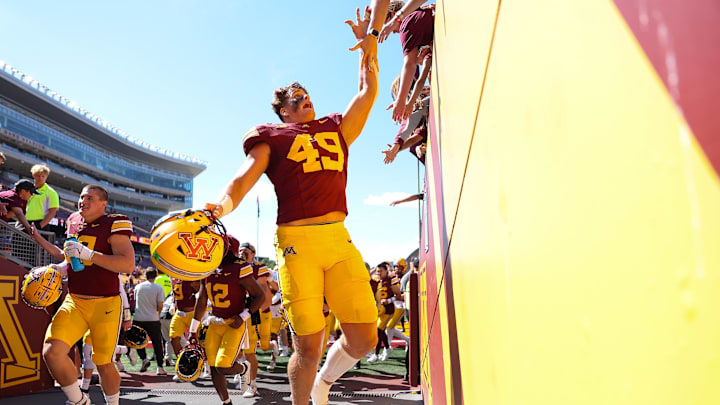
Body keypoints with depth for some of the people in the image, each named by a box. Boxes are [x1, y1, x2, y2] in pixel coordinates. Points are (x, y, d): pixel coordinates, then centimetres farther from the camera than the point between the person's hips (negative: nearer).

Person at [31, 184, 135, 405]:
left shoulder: (114, 225, -8)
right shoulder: (75, 225, 13)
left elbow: (128, 264, -21)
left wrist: (89, 254, -25)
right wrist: (38, 237, 32)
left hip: (105, 305, -5)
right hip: (74, 302, 5)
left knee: (103, 364, 5)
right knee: (52, 352, -14)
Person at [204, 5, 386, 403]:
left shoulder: (336, 129, 25)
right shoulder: (272, 136, 14)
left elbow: (367, 92, 26)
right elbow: (245, 177, 0)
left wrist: (368, 41, 30)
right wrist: (222, 204, -20)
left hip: (339, 238, 4)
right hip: (297, 239, -4)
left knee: (364, 339, 0)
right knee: (308, 347, -3)